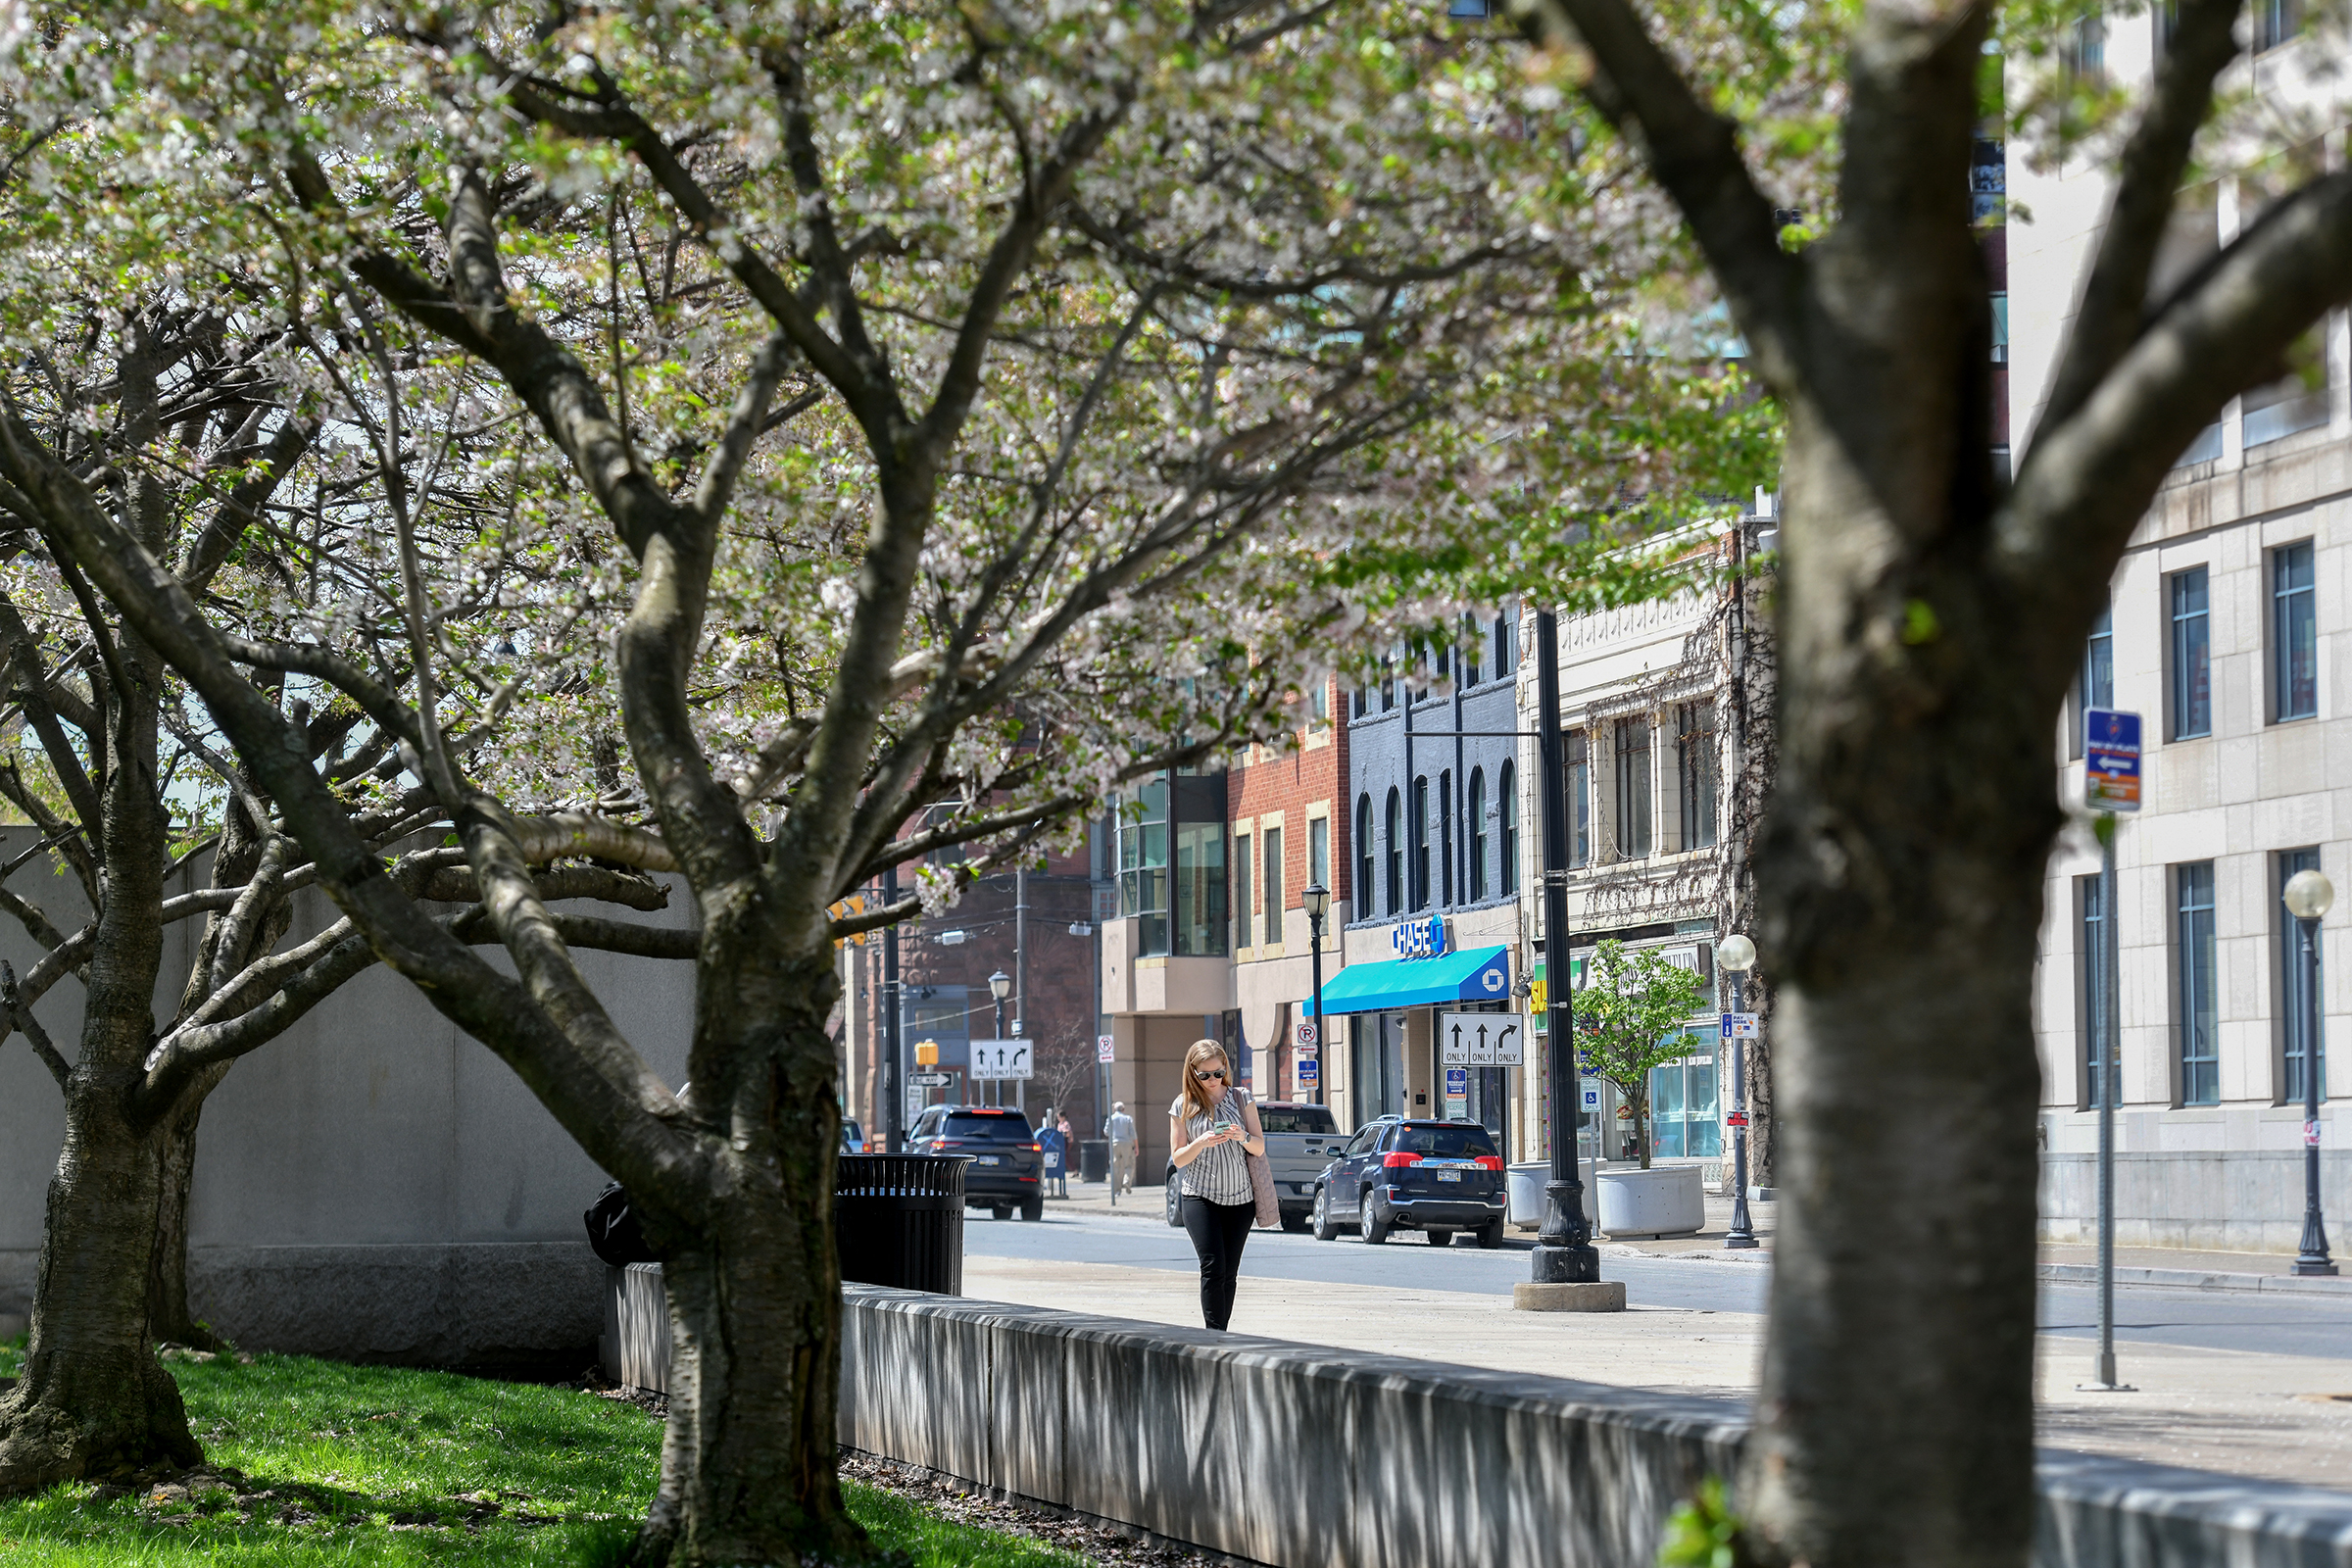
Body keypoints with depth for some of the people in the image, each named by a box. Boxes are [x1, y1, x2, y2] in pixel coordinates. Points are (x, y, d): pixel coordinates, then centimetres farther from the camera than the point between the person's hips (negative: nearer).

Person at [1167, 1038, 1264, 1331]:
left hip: (1239, 1197, 2)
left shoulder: (1240, 1098, 6)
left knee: (1229, 1273, 3)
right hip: (1200, 1197, -2)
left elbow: (1260, 1148, 6)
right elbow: (1179, 1158, 3)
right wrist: (1201, 1143, -17)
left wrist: (1242, 1137, -15)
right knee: (1213, 1268, -16)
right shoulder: (1183, 1105, 3)